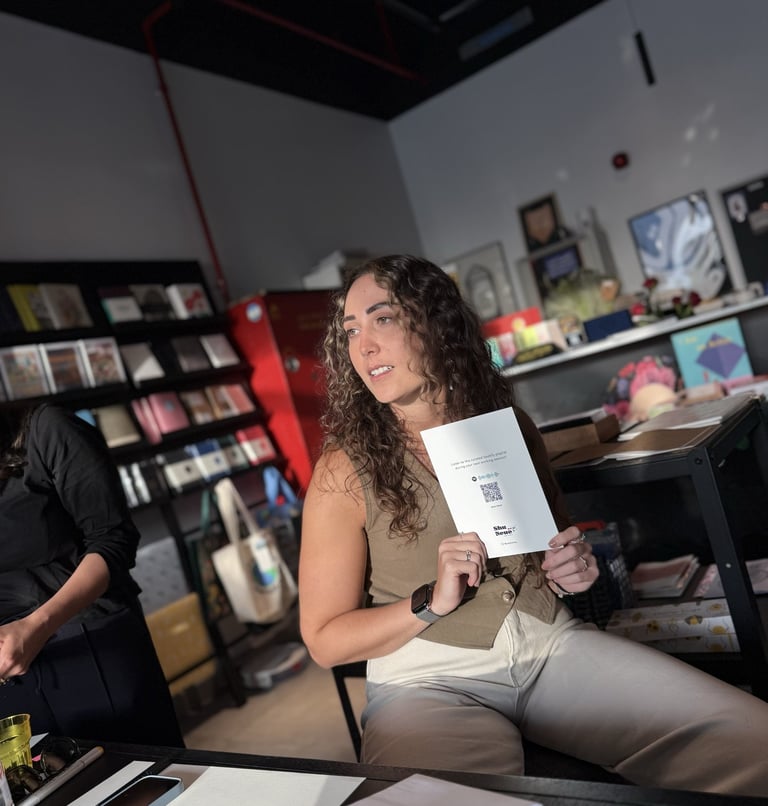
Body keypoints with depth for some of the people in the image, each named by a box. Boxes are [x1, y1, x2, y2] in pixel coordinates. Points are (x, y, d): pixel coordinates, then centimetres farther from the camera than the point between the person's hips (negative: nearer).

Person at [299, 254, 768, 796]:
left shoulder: (508, 425, 4)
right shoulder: (345, 472, -9)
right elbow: (325, 639, -3)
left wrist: (574, 569, -2)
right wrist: (433, 602, -17)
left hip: (552, 646, 4)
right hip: (431, 684, -3)